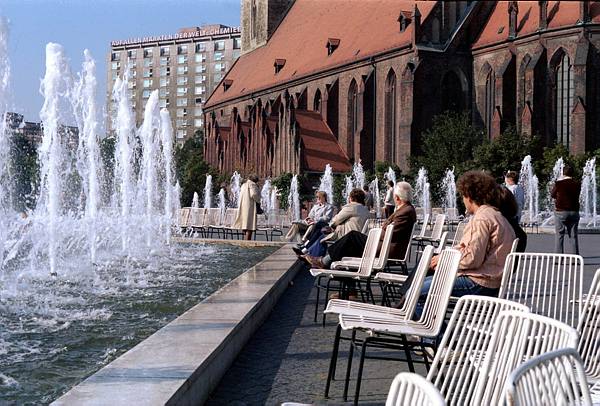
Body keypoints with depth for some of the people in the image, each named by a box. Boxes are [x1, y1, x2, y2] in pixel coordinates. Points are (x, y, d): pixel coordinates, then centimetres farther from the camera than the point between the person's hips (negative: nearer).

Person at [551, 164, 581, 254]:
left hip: (561, 212, -3)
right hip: (574, 212, 3)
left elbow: (552, 195, 6)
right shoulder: (577, 184, 1)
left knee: (559, 236, 2)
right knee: (573, 236, 7)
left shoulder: (559, 183, -8)